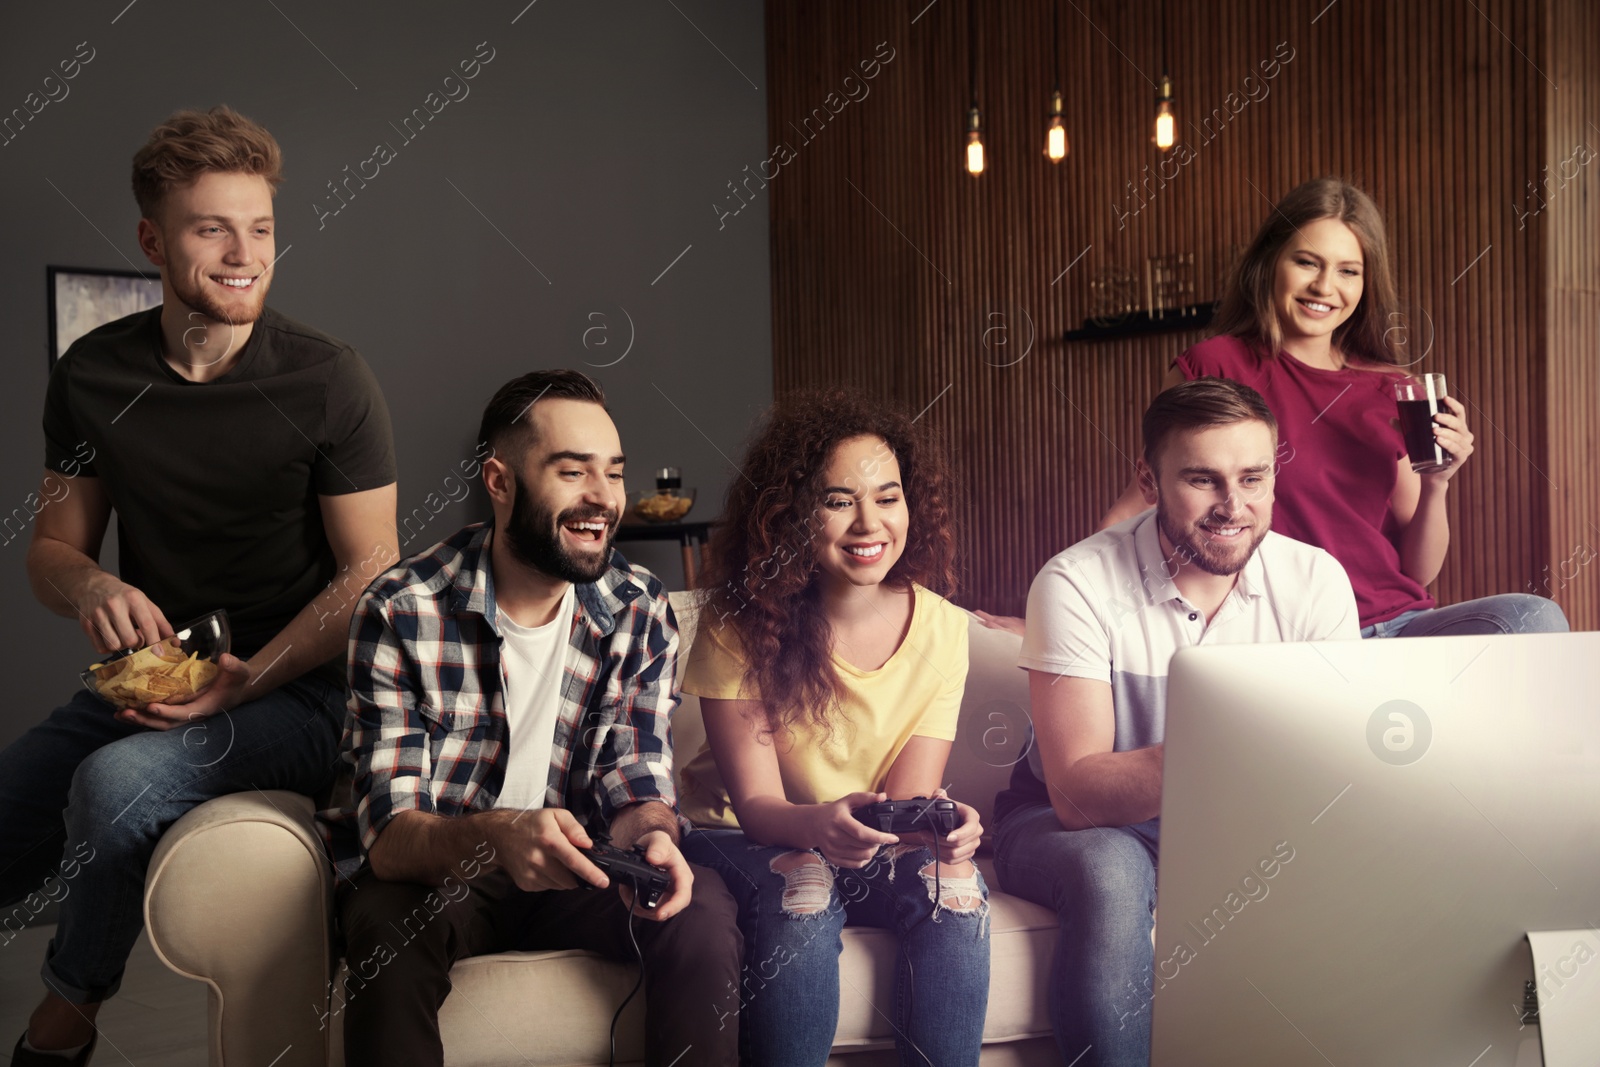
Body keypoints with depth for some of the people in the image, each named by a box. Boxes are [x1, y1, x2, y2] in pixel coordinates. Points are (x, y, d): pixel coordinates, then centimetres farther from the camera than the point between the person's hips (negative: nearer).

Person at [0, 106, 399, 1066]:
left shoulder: (328, 381, -9)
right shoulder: (94, 375, 3)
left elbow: (370, 575, -6)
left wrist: (250, 678, -19)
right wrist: (90, 587, -13)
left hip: (299, 693, -4)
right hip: (148, 681, 5)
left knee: (117, 782, -32)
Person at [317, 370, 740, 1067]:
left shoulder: (640, 611, -5)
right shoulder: (398, 613, -16)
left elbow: (637, 787, -5)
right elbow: (388, 836, -20)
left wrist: (647, 836, -31)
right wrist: (496, 838, -43)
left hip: (573, 875, 3)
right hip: (430, 876, -2)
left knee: (702, 905, -24)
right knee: (388, 921, -34)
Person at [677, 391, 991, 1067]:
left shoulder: (941, 627, -8)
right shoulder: (739, 624, -15)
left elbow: (909, 795, -11)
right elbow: (755, 802, -19)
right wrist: (820, 823, -43)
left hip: (874, 850, 3)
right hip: (740, 840, -2)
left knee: (954, 884, -27)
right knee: (800, 892, -33)